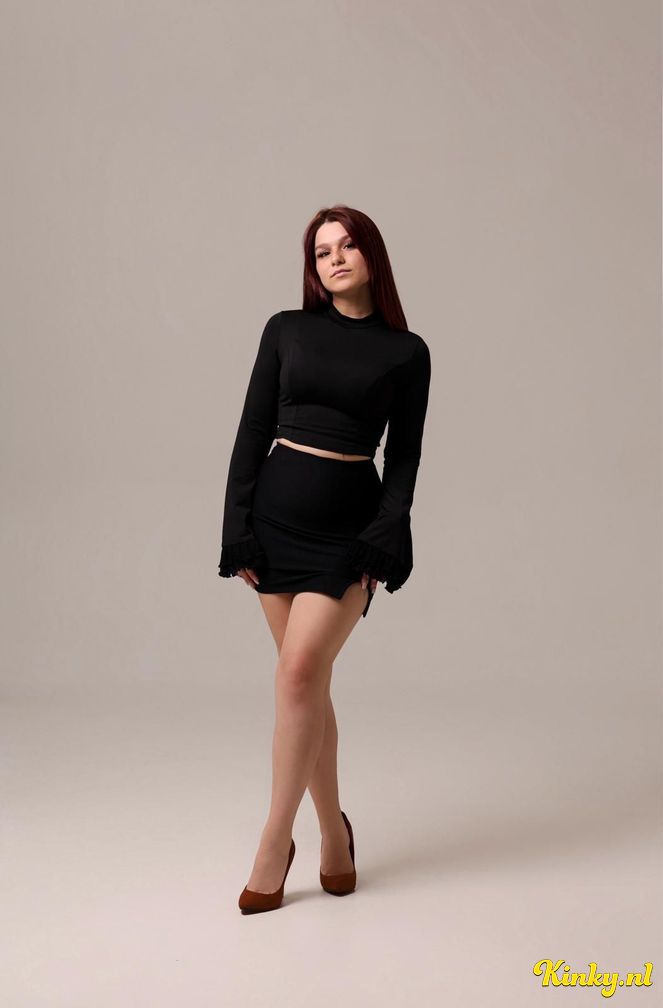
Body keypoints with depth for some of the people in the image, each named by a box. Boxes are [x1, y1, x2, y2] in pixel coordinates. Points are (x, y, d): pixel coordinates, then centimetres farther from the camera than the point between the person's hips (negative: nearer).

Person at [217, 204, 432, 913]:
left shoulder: (406, 352, 2)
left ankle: (275, 841, -2)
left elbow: (404, 456, 2)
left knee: (300, 670, -15)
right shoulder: (287, 330, 6)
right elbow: (253, 431, 4)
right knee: (307, 679, 7)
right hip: (277, 514, 3)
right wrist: (237, 530, -2)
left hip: (348, 524, -2)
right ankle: (333, 829, 22)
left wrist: (382, 542, -9)